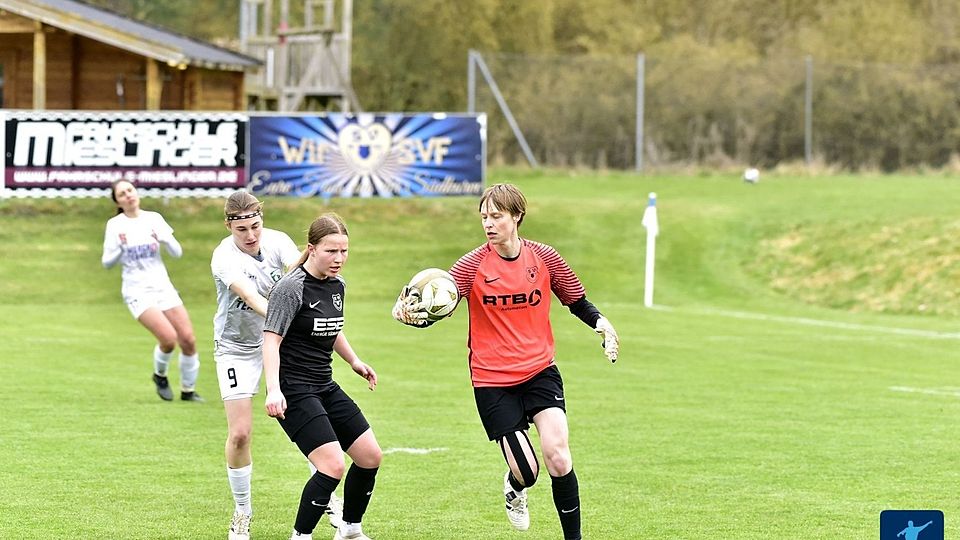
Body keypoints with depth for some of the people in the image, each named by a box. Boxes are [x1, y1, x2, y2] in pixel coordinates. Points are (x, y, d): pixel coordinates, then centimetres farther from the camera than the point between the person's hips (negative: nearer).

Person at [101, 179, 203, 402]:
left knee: (188, 339, -5)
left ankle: (188, 390, 14)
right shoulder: (115, 225, -2)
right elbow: (107, 262, 0)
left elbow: (177, 253, 5)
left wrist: (164, 239, -14)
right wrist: (120, 247, -18)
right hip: (137, 291, -4)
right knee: (168, 338, -21)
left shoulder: (153, 218, 5)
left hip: (163, 286, 4)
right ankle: (160, 375, 9)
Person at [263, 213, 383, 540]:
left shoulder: (337, 286, 8)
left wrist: (354, 361, 25)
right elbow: (271, 340, -22)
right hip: (294, 390, -9)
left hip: (325, 387, 9)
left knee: (371, 457, 9)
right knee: (333, 465, -20)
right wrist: (273, 390, -32)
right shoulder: (292, 288, -17)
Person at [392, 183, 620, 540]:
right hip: (492, 380, -1)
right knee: (526, 472, -6)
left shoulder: (544, 258, -2)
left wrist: (600, 323, -9)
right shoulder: (474, 265, -7)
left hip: (540, 370, 1)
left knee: (557, 457, -17)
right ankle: (515, 489, 34)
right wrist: (408, 310, -38)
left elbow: (577, 302, 11)